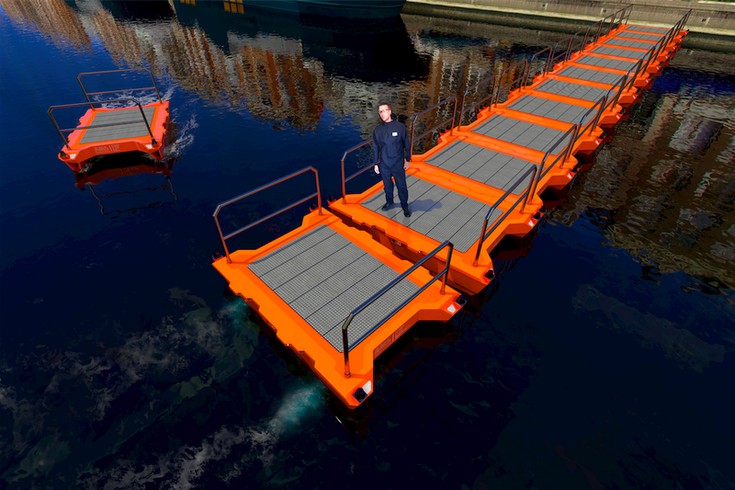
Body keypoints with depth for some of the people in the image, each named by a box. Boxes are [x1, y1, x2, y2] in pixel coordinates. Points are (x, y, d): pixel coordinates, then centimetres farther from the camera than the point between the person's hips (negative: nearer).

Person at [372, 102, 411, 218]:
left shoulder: (399, 126, -11)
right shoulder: (378, 129, -4)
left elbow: (406, 144, -2)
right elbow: (375, 148, 4)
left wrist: (407, 160, 0)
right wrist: (376, 163, 6)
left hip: (398, 164, -2)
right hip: (384, 165, 2)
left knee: (402, 186, 8)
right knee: (387, 185, 19)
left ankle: (405, 206, 26)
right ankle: (389, 201, 43)